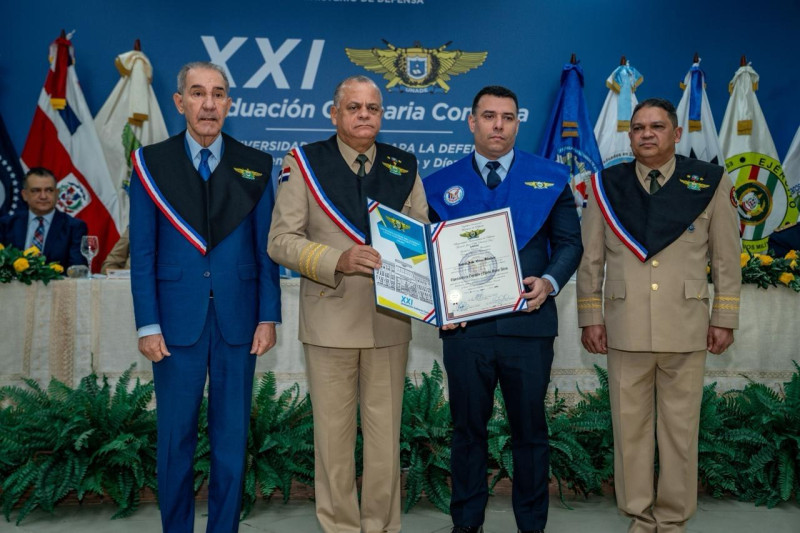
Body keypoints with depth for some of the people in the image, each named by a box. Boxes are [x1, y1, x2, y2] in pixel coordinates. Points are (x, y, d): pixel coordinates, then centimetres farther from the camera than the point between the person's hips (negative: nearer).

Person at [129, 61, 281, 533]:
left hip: (238, 320, 1)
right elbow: (142, 252, 0)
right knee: (176, 436, 8)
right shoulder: (151, 163, 1)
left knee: (233, 434, 10)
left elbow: (266, 248, 4)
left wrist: (268, 317, -1)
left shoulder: (256, 166, 4)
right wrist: (148, 324, -5)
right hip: (177, 320, -1)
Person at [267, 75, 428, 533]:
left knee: (386, 430, 11)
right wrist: (338, 260, -20)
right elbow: (281, 241, -5)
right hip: (330, 319, -2)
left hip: (390, 319, 2)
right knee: (334, 431, 7)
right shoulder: (304, 163, 0)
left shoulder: (404, 166, 8)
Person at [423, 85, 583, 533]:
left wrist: (550, 281, -11)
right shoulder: (442, 184, 7)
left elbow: (569, 242, 6)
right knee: (468, 428, 11)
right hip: (464, 326, 1)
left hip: (529, 324, 0)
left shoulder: (551, 178, 6)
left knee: (530, 429, 10)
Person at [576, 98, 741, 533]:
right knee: (630, 428, 7)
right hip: (625, 330, 1)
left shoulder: (710, 184, 3)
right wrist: (590, 318, 3)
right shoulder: (606, 186, 4)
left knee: (680, 429, 7)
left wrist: (724, 319, 4)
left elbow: (726, 259, 6)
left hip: (686, 331, 0)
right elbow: (590, 260, 6)